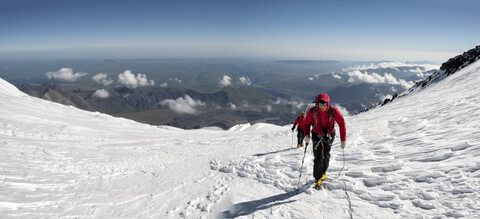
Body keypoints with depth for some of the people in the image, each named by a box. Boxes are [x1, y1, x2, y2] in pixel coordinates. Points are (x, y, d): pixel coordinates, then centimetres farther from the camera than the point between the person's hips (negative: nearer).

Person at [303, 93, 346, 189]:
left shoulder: (333, 111, -21)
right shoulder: (313, 111, -20)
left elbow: (342, 123, -13)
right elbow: (306, 123, -5)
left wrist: (343, 140, -17)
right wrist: (306, 134, -22)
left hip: (329, 135, 1)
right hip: (317, 135, -1)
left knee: (326, 156, 11)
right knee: (319, 158, -9)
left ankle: (323, 172, 40)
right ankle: (317, 179, 9)